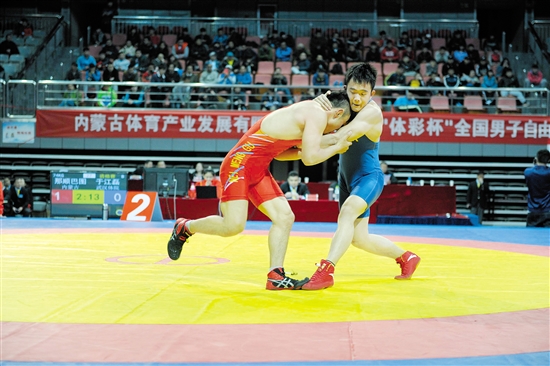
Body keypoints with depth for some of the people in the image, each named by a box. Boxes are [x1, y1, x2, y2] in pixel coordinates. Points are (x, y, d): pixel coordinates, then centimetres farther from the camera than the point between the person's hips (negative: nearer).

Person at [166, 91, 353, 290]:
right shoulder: (318, 114, -13)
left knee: (285, 217, 2)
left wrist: (325, 146, 14)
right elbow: (310, 158, -22)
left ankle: (275, 276, 3)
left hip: (258, 169, 10)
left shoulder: (307, 112, 16)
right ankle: (184, 227, 10)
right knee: (234, 225, -15)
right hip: (240, 163, -10)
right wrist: (336, 147, -4)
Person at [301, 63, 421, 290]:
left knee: (348, 211, -35)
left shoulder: (372, 112, -20)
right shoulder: (344, 105, -1)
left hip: (369, 177, -8)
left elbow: (344, 135, -31)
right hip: (347, 179, 8)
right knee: (359, 239, 13)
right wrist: (320, 104, -29)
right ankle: (406, 258, 35)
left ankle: (326, 270, -43)